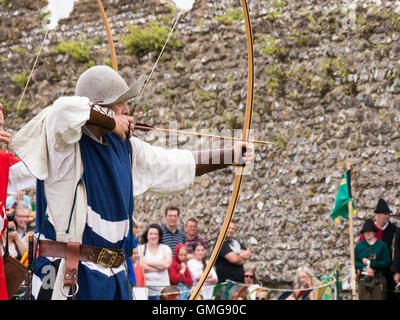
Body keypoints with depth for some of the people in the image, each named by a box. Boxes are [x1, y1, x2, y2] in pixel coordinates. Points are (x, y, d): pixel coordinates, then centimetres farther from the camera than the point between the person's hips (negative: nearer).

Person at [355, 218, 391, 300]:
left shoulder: (382, 245, 5)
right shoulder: (359, 246, 13)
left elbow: (387, 263, -4)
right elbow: (355, 262, 7)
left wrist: (370, 263, -9)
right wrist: (365, 268, -12)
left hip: (378, 280, -2)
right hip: (363, 280, 2)